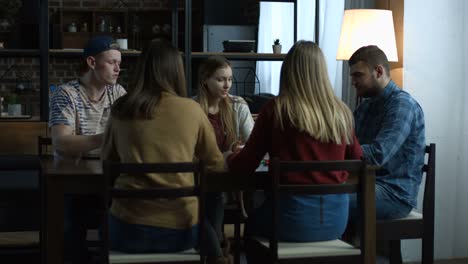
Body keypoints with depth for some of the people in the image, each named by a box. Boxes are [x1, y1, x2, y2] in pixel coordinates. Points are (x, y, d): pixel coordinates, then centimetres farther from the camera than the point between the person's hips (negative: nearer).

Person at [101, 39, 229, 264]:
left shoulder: (121, 110, 0)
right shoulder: (192, 109, -3)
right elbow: (216, 165, 8)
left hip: (128, 229, 0)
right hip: (180, 229, 0)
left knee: (105, 226, 35)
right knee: (204, 224, 34)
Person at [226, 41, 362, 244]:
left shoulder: (276, 109, -9)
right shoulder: (342, 113, 1)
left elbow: (244, 166, -2)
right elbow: (357, 161, 16)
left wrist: (231, 157, 20)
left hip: (294, 215, -4)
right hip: (336, 216, 4)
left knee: (252, 222, 29)